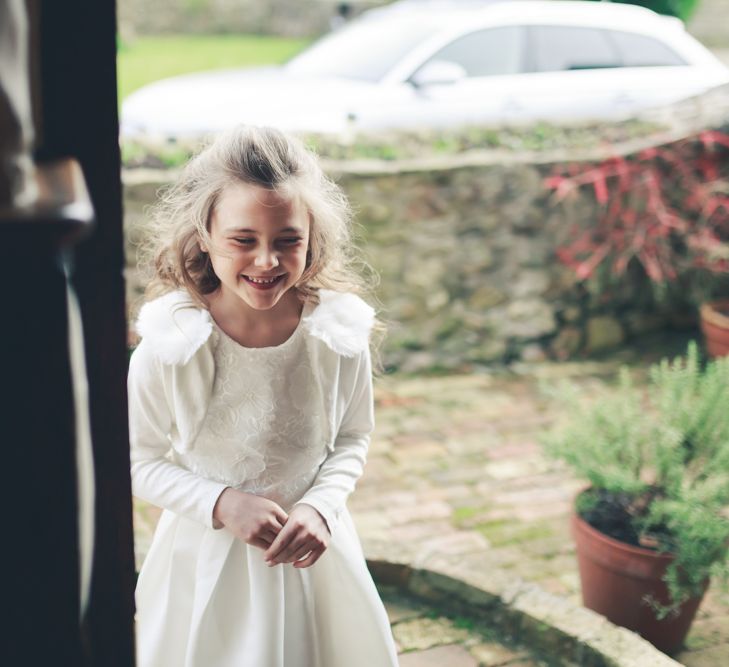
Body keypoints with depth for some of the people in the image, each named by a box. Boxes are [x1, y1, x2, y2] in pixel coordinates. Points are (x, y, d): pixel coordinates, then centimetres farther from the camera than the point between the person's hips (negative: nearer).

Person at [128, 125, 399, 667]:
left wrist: (319, 506, -17)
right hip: (207, 554, -1)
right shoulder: (169, 348, -21)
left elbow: (354, 438, -1)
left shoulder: (339, 333, -17)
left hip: (310, 546, 2)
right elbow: (142, 463, -8)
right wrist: (221, 503, -21)